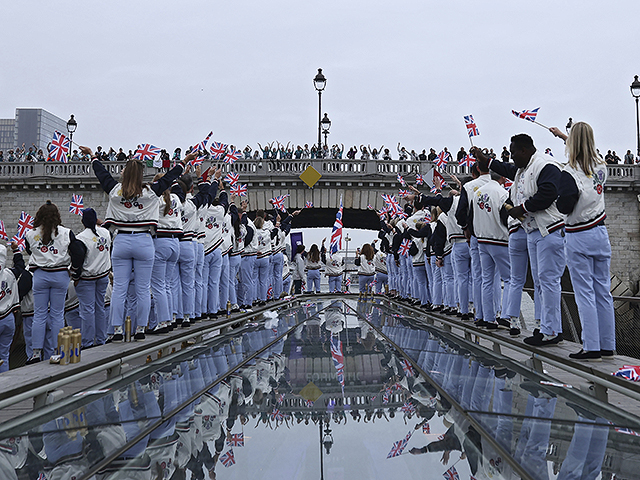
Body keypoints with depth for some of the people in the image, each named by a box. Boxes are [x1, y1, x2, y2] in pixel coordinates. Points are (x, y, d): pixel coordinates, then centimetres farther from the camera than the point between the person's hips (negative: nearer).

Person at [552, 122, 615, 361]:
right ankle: (607, 345, 16)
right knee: (603, 291, 10)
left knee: (585, 293, -3)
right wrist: (563, 135, 38)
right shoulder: (600, 166, 5)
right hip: (600, 233, 6)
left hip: (578, 238, -6)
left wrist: (559, 193, 3)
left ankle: (592, 347, -1)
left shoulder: (569, 173, -16)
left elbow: (564, 207, -17)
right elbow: (587, 152, 27)